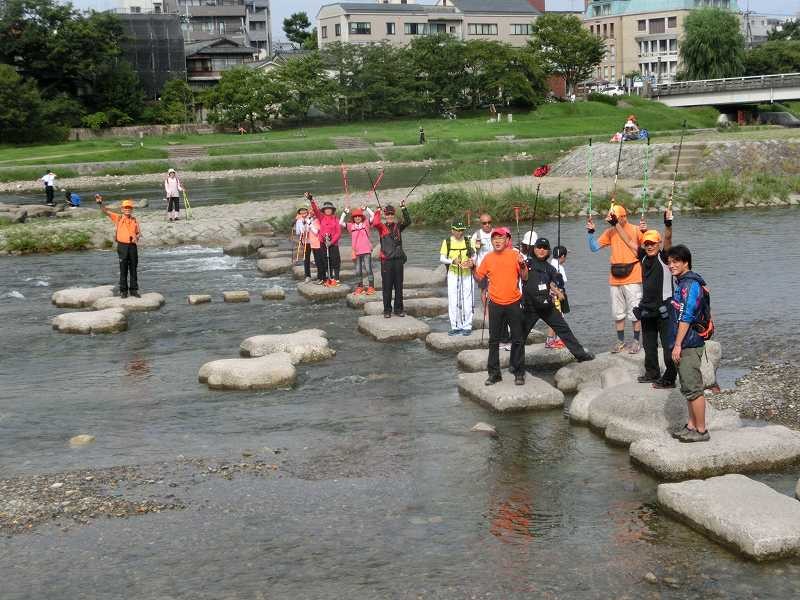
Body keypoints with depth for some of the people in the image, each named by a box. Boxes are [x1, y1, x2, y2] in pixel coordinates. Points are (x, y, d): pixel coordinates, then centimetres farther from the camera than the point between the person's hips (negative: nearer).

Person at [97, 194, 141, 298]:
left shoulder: (134, 220, 8)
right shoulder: (118, 218, 3)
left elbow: (139, 232, 15)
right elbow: (106, 211, -3)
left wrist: (137, 237, -7)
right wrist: (100, 203, -16)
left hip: (132, 246, 2)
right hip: (122, 246, -2)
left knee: (133, 269, 7)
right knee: (123, 270, 3)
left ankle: (134, 290, 15)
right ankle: (123, 291, 8)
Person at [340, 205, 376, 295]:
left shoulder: (366, 223, 2)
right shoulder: (351, 226, 8)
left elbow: (373, 216, -10)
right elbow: (341, 223, 3)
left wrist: (366, 209, -12)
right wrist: (345, 213, -3)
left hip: (366, 250, -4)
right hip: (356, 251, 4)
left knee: (368, 269, -7)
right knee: (358, 270, 10)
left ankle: (371, 286, -2)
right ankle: (360, 286, 20)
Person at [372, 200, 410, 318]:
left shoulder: (398, 226, 8)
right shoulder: (382, 227, 2)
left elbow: (408, 221, -10)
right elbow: (375, 223, -20)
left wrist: (403, 208, -14)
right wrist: (378, 212, -7)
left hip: (398, 259, 2)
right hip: (386, 260, -2)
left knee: (399, 286, 7)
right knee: (387, 287, 2)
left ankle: (398, 309, 15)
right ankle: (387, 310, 10)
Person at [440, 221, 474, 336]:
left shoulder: (468, 241, 5)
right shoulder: (447, 242, 2)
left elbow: (474, 256, 10)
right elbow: (442, 259, 0)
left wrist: (471, 262, -13)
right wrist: (452, 261, -18)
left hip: (466, 274, 0)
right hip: (453, 274, 0)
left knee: (467, 300, -2)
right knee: (453, 301, 1)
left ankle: (467, 326, 6)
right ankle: (455, 326, 10)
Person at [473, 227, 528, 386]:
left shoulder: (515, 255, -4)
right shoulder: (488, 258, 2)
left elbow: (525, 277, -2)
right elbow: (479, 278, 10)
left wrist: (522, 264, -19)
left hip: (513, 303, -2)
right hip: (495, 304, 2)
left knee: (518, 340, 5)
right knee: (494, 340, 6)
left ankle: (519, 373, 14)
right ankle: (494, 373, 13)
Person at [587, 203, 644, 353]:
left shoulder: (635, 230, -5)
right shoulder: (610, 232, 6)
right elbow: (594, 247, 5)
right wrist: (591, 232, -8)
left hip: (632, 278, -4)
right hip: (615, 278, 5)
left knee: (635, 312, 0)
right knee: (618, 312, 11)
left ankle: (636, 341, 11)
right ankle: (620, 341, 22)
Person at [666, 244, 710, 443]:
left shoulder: (691, 284, -16)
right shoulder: (681, 283, 16)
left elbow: (686, 317, -21)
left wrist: (678, 345, -20)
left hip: (689, 344, -10)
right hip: (684, 344, 10)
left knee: (693, 388, -6)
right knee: (688, 388, 16)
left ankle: (701, 431, -1)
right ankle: (692, 425, 24)